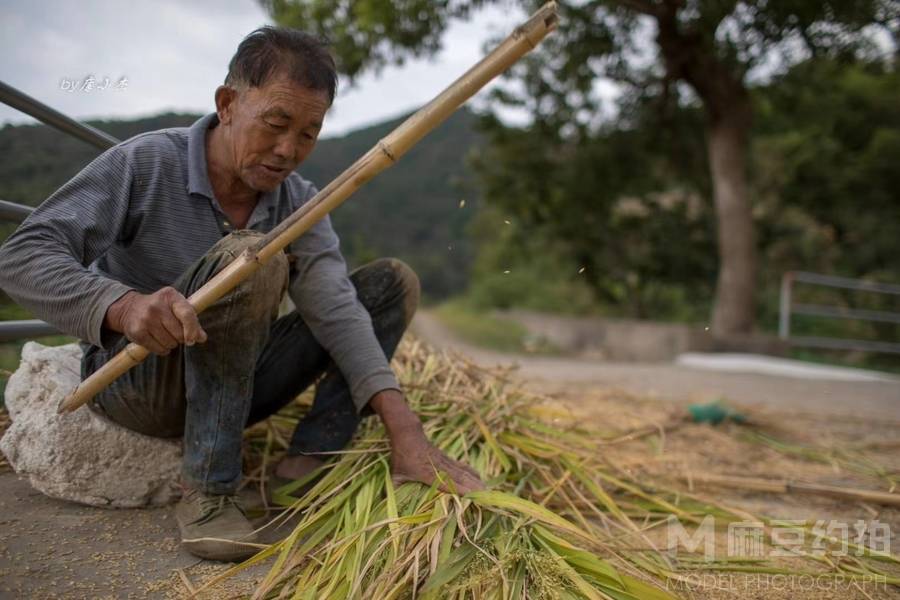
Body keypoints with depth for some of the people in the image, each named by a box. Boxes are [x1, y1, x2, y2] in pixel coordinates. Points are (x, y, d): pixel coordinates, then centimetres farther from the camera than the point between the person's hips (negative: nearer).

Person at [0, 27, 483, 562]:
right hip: (134, 382, -5)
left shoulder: (299, 203, -3)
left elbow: (335, 309, -17)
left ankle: (308, 464, -13)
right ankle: (207, 491, -24)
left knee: (394, 282, -4)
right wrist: (123, 306, -43)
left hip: (235, 385, 5)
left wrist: (405, 430, -31)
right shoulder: (146, 163, -15)